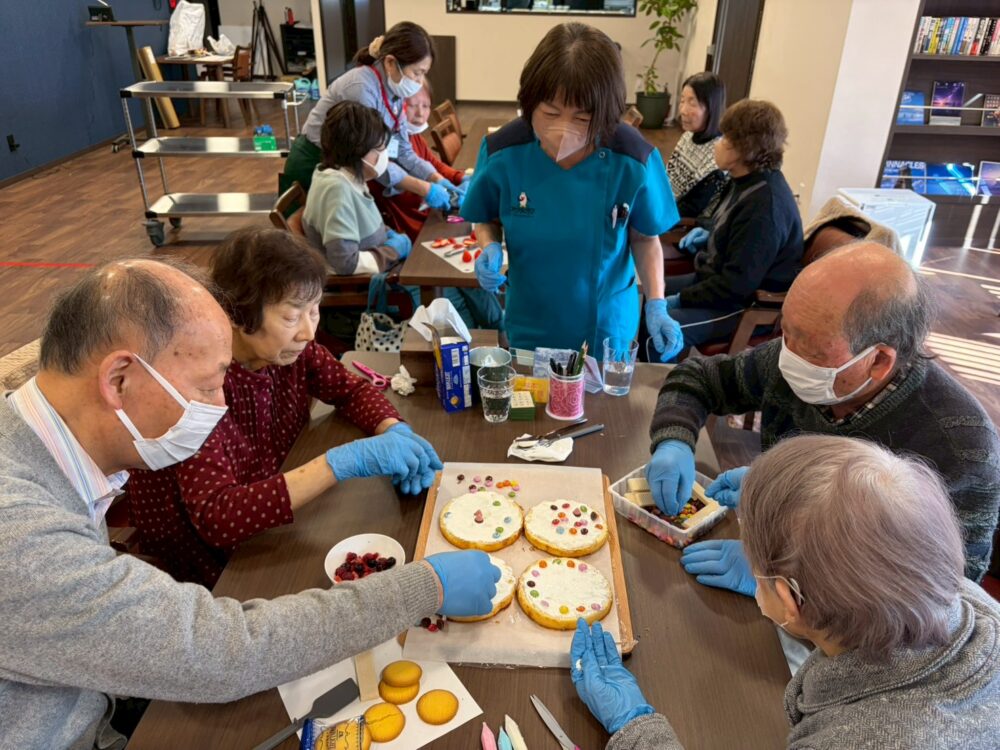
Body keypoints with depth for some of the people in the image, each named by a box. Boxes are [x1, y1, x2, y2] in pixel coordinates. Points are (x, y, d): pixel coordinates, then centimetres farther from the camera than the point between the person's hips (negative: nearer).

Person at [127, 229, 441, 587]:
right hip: (210, 565, -5)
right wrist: (342, 461, -42)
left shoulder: (289, 348, -11)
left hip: (274, 517, 6)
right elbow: (216, 517, -36)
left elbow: (351, 390, 3)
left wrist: (395, 431, -18)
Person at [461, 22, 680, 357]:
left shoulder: (634, 161, -21)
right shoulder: (502, 153, -19)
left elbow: (644, 237, -5)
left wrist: (656, 304, -18)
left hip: (607, 326, 0)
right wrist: (491, 249, -22)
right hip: (529, 326, 1)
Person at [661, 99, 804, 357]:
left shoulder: (765, 205, -25)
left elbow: (738, 283, -26)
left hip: (750, 303, -10)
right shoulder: (748, 181, 5)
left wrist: (681, 298, -19)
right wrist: (711, 237, 9)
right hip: (718, 278, 10)